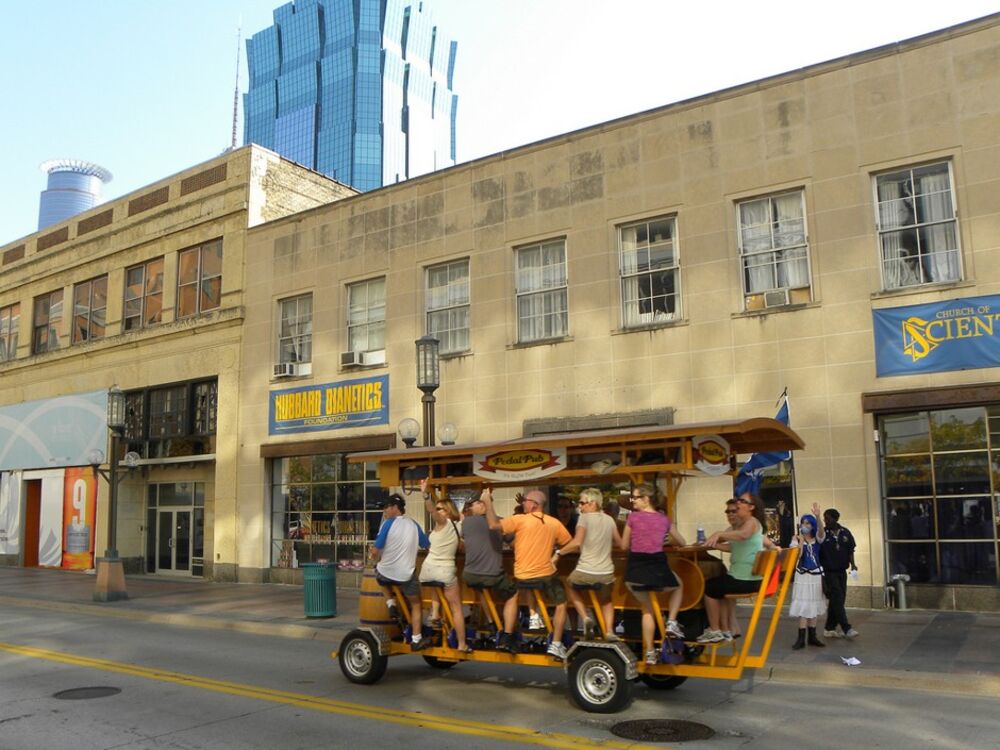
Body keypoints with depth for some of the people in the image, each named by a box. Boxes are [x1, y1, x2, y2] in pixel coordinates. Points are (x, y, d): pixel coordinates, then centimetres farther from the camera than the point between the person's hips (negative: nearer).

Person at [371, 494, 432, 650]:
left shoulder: (388, 523, -9)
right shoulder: (413, 525, 4)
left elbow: (375, 551, -11)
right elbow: (427, 546, 15)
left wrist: (376, 560, 11)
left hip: (385, 572, -2)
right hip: (406, 574, 2)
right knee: (415, 605, 19)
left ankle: (391, 605, 18)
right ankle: (416, 640, 15)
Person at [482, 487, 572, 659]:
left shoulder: (520, 520, -9)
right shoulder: (555, 523, 0)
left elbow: (494, 524, -18)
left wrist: (488, 502, -9)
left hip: (522, 576, 0)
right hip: (547, 574, 0)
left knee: (512, 597, 27)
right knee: (561, 605, 19)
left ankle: (507, 637, 19)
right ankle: (556, 644, 10)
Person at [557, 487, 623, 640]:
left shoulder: (585, 518, -8)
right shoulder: (609, 519, 8)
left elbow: (576, 543, -18)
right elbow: (619, 543, 17)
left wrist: (559, 553, -9)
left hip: (585, 572, -4)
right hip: (606, 573, 4)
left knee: (571, 587, 29)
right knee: (607, 599, 32)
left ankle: (585, 618, 9)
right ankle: (609, 631, 12)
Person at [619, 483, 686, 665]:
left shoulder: (633, 517, 1)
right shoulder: (663, 519, 10)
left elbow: (624, 546, 10)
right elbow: (682, 543, 24)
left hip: (635, 570, 0)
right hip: (657, 567, 0)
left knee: (647, 609, 25)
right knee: (678, 587, 35)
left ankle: (650, 653, 21)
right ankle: (671, 623, 16)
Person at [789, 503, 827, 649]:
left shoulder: (817, 539, 2)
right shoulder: (797, 539, -4)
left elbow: (821, 532, -23)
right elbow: (797, 556, -17)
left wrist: (818, 516, -37)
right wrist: (801, 541, -23)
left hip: (816, 575, 3)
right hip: (803, 575, -3)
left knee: (814, 606, 10)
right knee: (803, 606, -6)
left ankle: (812, 637, 18)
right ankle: (801, 638, -6)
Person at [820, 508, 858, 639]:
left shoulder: (845, 533, 2)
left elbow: (850, 550, 11)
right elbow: (817, 553, -6)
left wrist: (852, 564, -2)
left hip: (841, 571, 5)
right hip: (829, 572, -5)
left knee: (837, 600, 9)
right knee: (837, 599, -10)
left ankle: (829, 629, 20)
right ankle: (846, 629, -8)